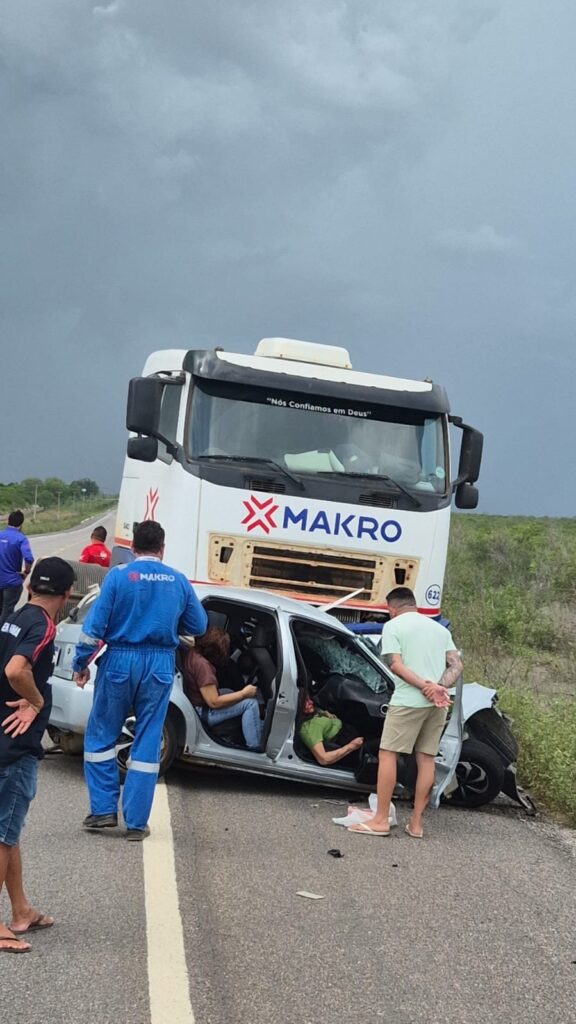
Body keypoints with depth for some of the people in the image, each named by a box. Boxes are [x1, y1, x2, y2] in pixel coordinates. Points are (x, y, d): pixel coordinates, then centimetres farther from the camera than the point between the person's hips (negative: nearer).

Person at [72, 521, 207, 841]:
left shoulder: (119, 575, -5)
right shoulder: (179, 581, 3)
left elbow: (95, 623, -9)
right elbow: (199, 626, 12)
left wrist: (81, 663, 1)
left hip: (121, 661, -2)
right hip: (159, 666, 2)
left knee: (101, 735, 13)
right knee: (148, 743, 5)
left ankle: (104, 809, 9)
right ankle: (136, 821, 5)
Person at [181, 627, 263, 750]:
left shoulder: (192, 653, -4)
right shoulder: (202, 665, -30)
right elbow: (214, 702, -26)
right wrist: (243, 693, -17)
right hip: (202, 713, -10)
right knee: (250, 703, -9)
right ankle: (256, 746, -1)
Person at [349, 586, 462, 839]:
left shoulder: (393, 626, 1)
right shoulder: (440, 628, 19)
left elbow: (395, 665, -12)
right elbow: (456, 665, 8)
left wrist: (425, 686, -16)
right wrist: (439, 688, -7)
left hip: (409, 701, -6)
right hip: (438, 704, 6)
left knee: (387, 755, -1)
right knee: (426, 759, 8)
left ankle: (380, 820, -4)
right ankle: (416, 823, 9)